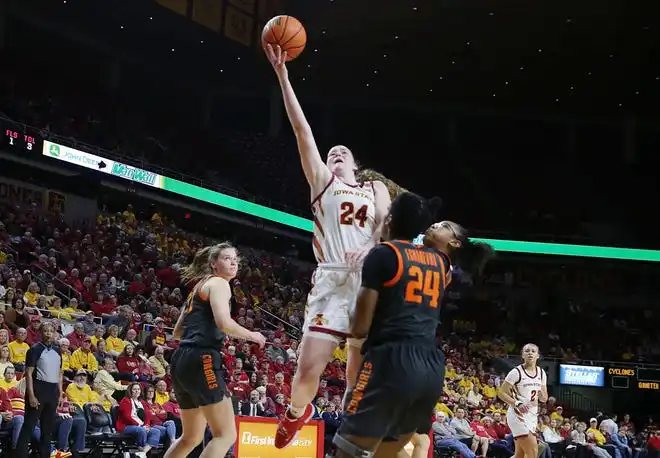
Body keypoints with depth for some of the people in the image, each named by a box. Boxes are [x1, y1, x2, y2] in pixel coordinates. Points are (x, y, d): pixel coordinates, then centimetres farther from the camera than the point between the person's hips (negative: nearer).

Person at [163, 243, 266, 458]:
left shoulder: (200, 286, 26)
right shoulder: (218, 283, -1)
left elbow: (178, 332, 28)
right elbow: (223, 322, -18)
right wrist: (252, 336, -4)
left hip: (182, 360, 10)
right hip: (201, 360, -10)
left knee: (191, 437, 21)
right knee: (226, 434, -10)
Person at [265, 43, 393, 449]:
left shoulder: (376, 190, 21)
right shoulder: (322, 181, 18)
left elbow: (389, 226, 3)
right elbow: (302, 129, 11)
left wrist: (371, 248, -19)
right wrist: (282, 74, 5)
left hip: (371, 282, 1)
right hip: (332, 282, -1)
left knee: (361, 376, 1)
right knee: (308, 370, -7)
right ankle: (298, 411, 24)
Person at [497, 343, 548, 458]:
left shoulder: (541, 373, 10)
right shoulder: (517, 372, -8)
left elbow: (544, 399, 15)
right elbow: (501, 393, -9)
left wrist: (541, 394, -9)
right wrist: (517, 404, -22)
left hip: (532, 415, 7)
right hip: (518, 415, -7)